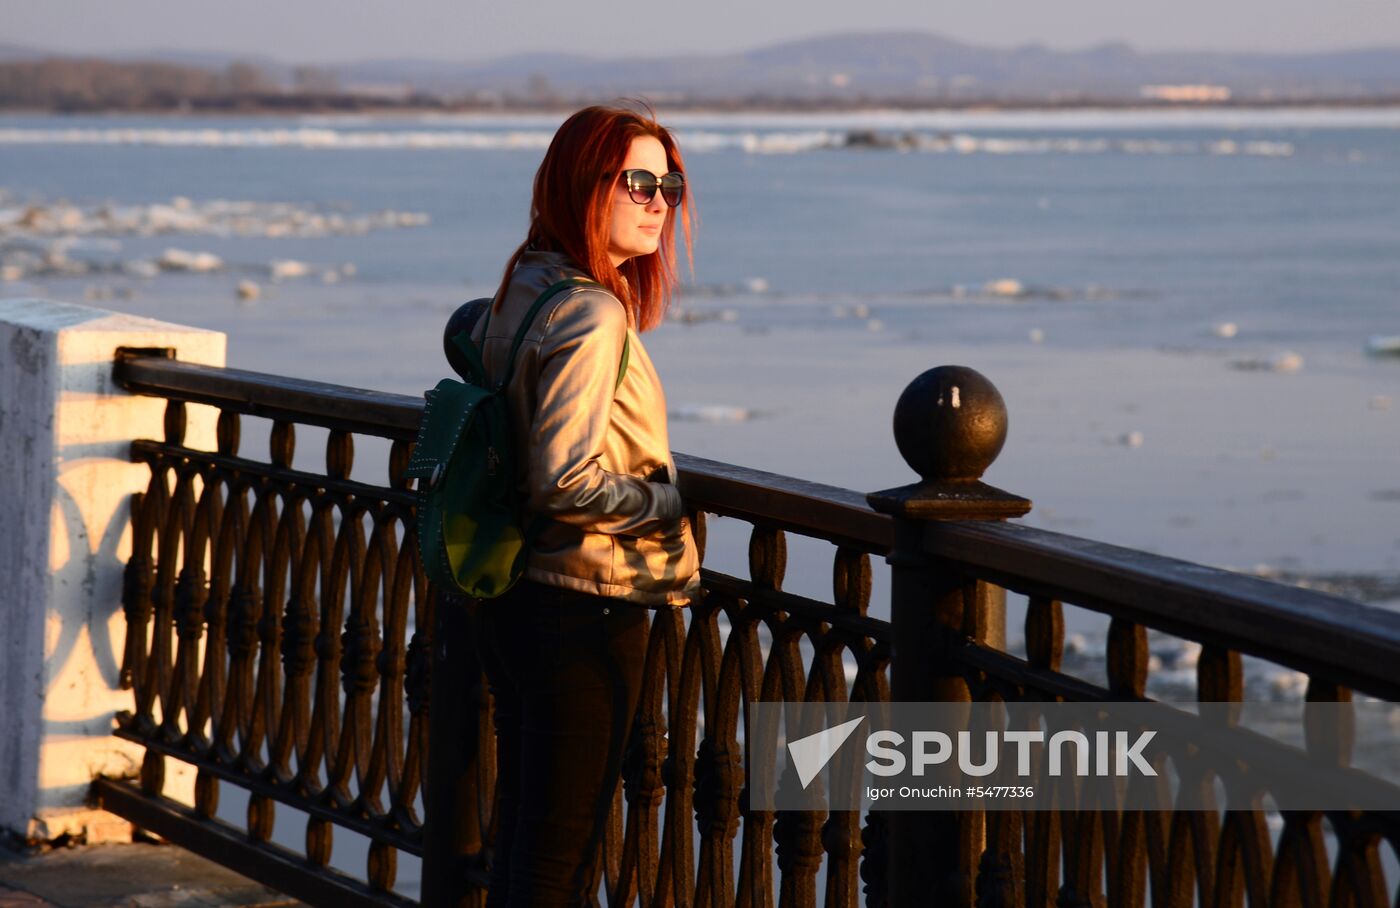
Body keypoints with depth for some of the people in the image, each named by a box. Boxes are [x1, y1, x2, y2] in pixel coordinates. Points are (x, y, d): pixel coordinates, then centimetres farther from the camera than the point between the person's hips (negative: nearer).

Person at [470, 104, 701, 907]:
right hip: (584, 607, -9)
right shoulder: (591, 316, -20)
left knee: (522, 836, 18)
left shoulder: (522, 291, 9)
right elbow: (565, 480, -27)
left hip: (514, 596, 9)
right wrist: (669, 500, -10)